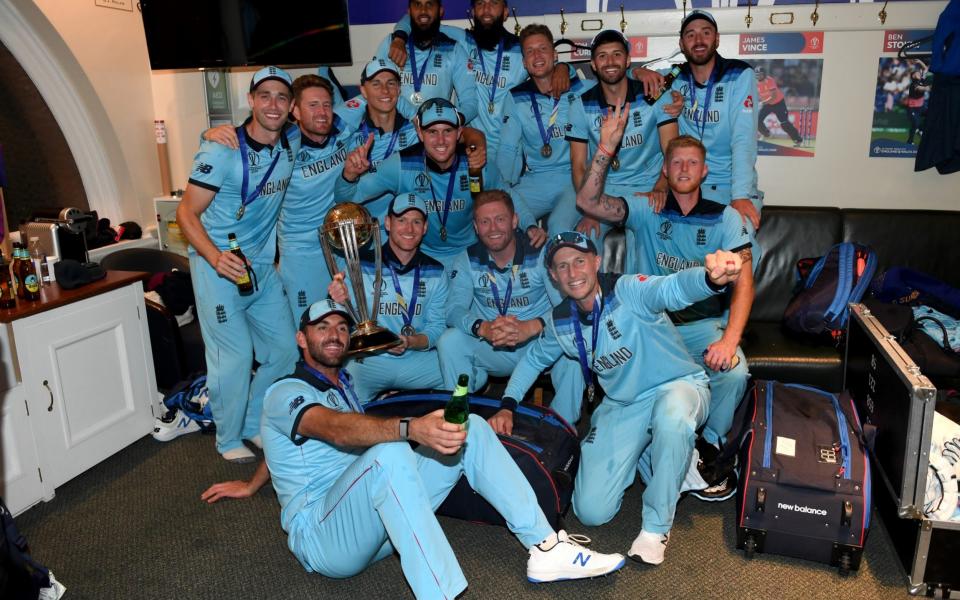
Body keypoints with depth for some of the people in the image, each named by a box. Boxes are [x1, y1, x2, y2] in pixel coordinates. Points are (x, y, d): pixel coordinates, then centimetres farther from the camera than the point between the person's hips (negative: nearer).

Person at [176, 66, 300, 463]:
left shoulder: (292, 143, 0)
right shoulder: (222, 150, -16)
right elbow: (187, 213, -14)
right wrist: (216, 256, -32)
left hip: (262, 265, 6)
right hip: (218, 266, -6)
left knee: (284, 349, 9)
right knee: (235, 356, -6)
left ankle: (254, 424, 29)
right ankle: (229, 439, 17)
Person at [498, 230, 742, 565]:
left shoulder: (627, 291, -22)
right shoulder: (560, 322, -3)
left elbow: (671, 289, -44)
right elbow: (534, 359, 17)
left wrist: (712, 278, -67)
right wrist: (507, 405, 6)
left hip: (678, 386, -4)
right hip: (621, 408, 5)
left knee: (670, 415, -45)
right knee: (591, 512, -7)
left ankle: (656, 526, -19)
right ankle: (645, 453, 23)